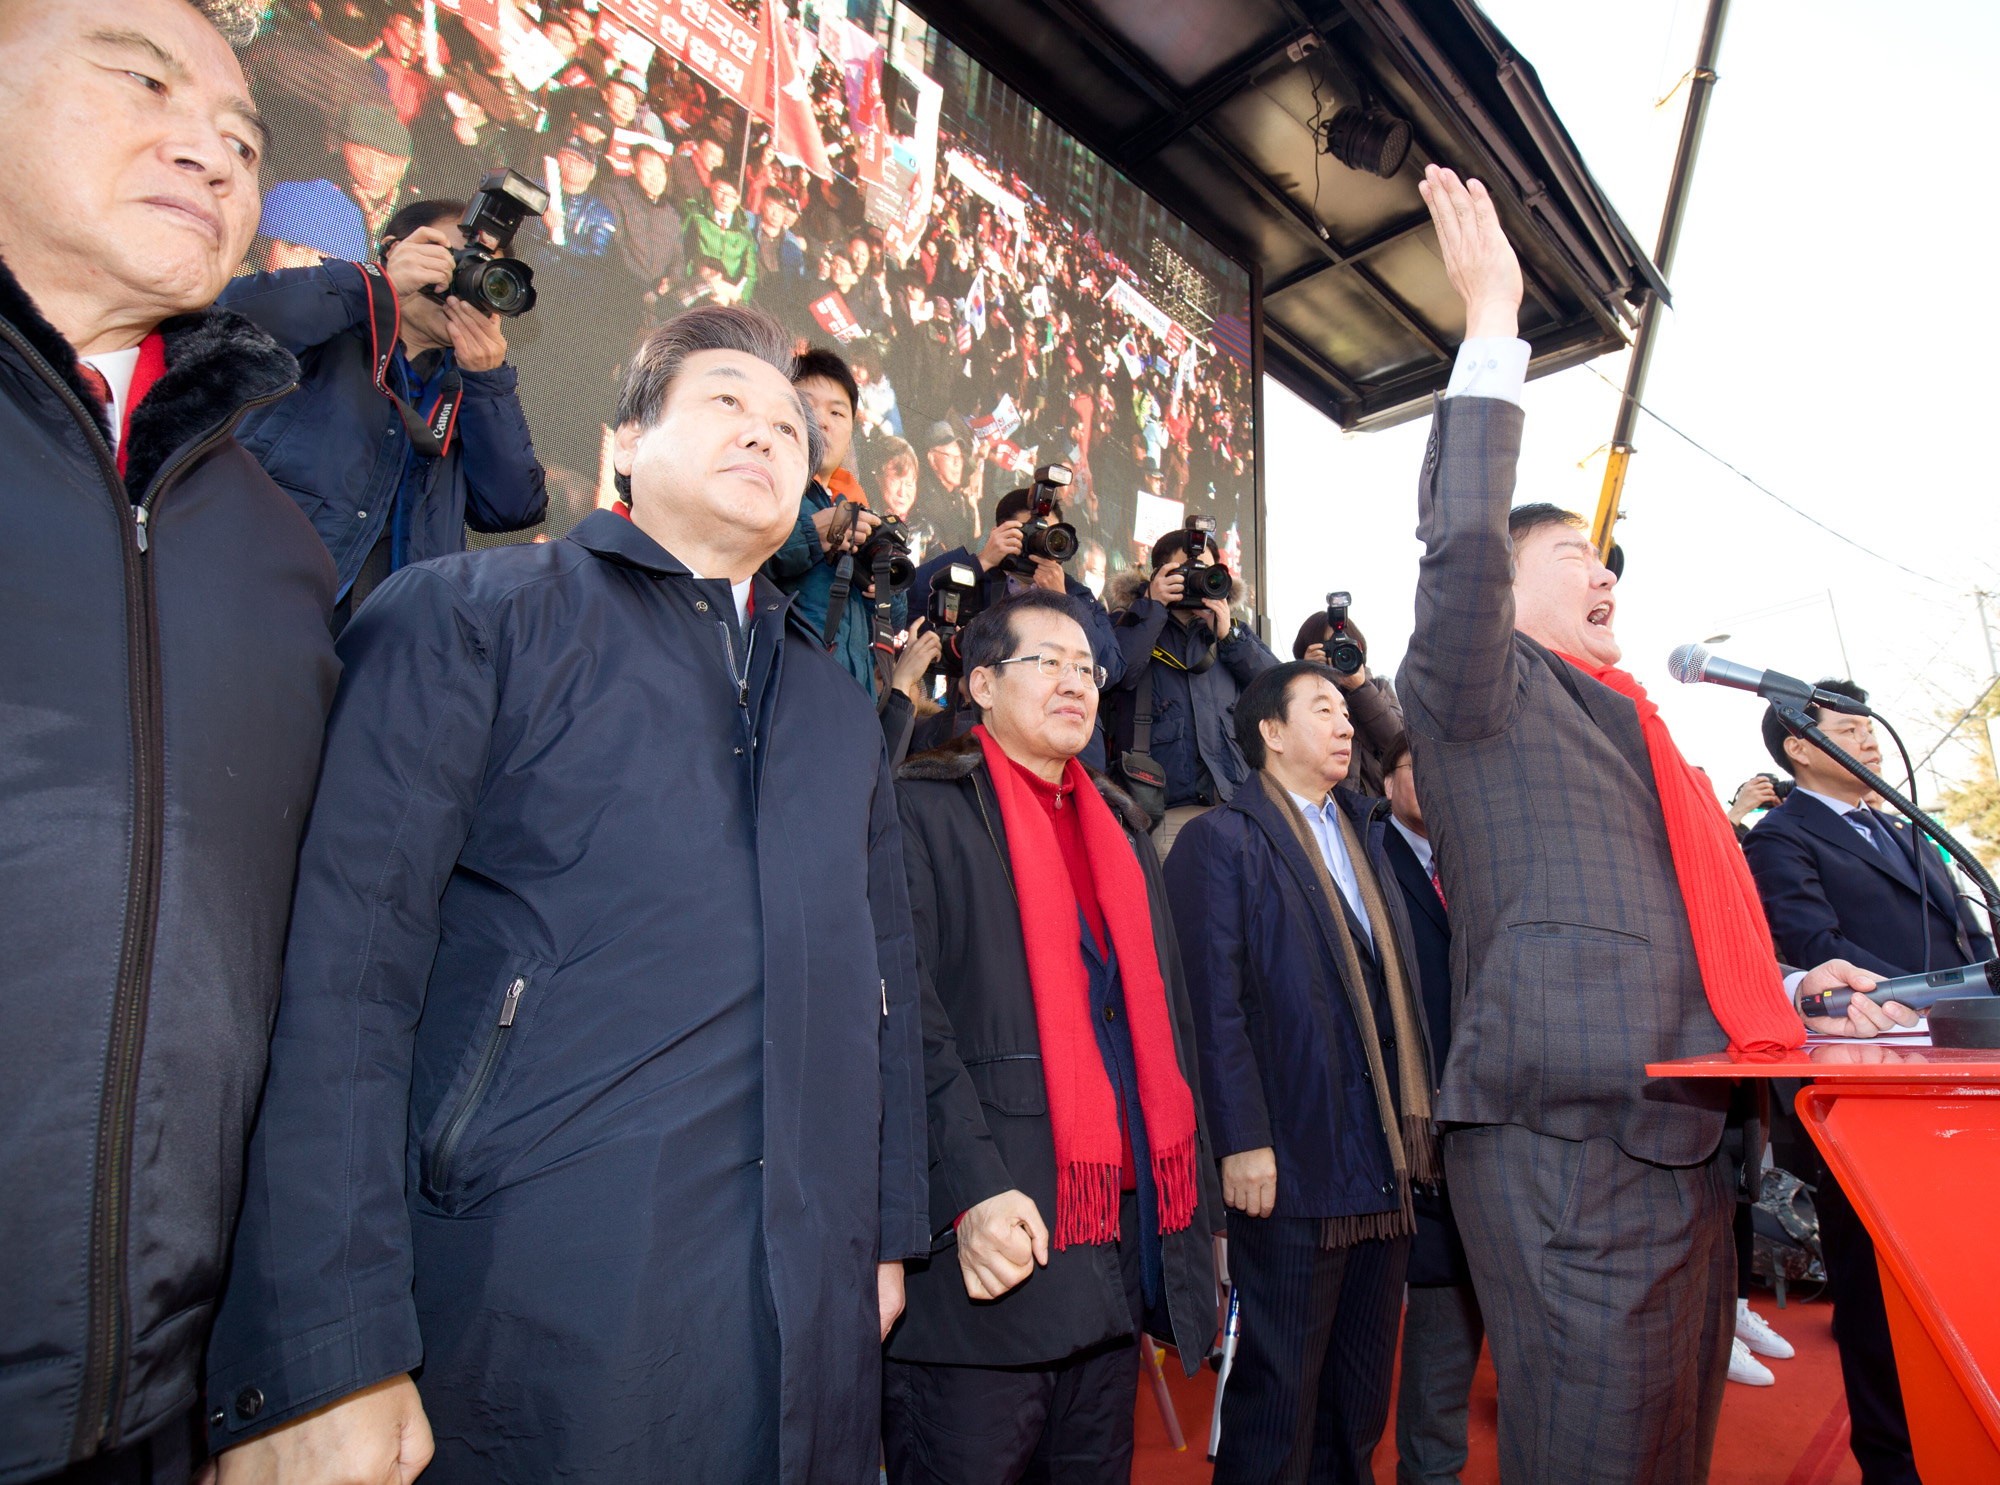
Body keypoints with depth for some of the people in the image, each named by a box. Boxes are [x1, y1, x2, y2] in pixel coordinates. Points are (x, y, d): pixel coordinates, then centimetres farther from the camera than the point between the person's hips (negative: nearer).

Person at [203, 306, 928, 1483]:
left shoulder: (838, 710, 15)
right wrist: (320, 1363, -15)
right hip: (534, 1322, -4)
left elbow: (885, 981, 14)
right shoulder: (466, 616, -2)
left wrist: (890, 1235, 12)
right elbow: (346, 967, -11)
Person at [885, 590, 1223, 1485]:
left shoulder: (1122, 828, 17)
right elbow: (911, 1016, -13)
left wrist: (1195, 1206, 15)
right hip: (991, 1242, -6)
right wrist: (971, 1189, -22)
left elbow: (1163, 1014, 18)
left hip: (1123, 1246, 7)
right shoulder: (925, 808, -4)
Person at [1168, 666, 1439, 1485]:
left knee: (1363, 1384, 19)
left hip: (1385, 1158, 7)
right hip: (1294, 1161, -7)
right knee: (1280, 1390, 6)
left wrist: (1420, 1118, 8)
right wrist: (1243, 1142, -18)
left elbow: (1398, 983, 15)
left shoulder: (1366, 834, 17)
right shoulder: (1219, 840, -6)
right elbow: (1216, 1004, -13)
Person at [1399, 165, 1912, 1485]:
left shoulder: (1624, 728, 25)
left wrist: (1777, 991, 16)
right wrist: (1492, 321, -13)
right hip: (1566, 1141, -8)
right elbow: (1458, 542, -19)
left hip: (1684, 1137, 8)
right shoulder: (1475, 694, 0)